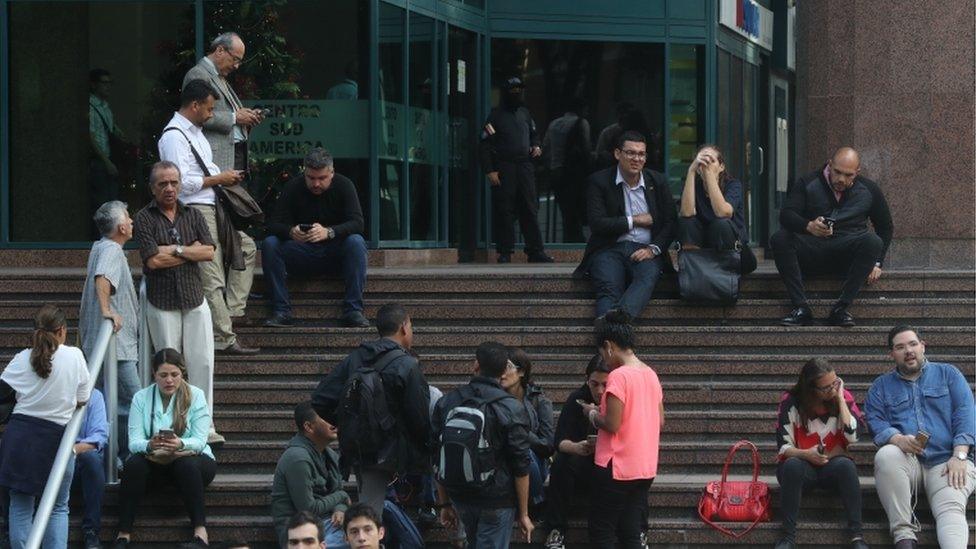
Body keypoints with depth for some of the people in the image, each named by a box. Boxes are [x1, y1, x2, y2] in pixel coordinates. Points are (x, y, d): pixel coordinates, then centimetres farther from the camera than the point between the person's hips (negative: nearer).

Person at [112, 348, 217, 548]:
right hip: (155, 462, 1)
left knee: (186, 465, -36)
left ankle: (200, 532, -37)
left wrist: (180, 445, -37)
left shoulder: (195, 396, -3)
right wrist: (149, 445, -36)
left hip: (191, 457, -1)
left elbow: (199, 441, -13)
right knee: (134, 463, -30)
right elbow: (134, 442, -11)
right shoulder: (141, 398, 0)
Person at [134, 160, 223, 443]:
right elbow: (153, 260, -12)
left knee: (202, 363, -1)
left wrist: (176, 250, -10)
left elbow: (209, 252, 0)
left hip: (195, 298, 3)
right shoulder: (145, 218, -1)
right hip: (162, 303, -3)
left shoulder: (193, 215, 11)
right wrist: (192, 251, -4)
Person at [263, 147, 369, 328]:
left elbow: (357, 223, -20)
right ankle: (281, 311, -26)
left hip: (335, 254, -1)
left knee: (356, 242, -32)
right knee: (270, 244, -24)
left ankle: (353, 311, -31)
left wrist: (329, 232, -40)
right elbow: (274, 224, -12)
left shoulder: (344, 186, -8)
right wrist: (291, 232, -36)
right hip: (301, 255, 1)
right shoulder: (293, 188, -6)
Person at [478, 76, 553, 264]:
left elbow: (533, 134, 32)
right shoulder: (496, 115, 0)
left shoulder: (525, 113, 17)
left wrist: (536, 147, 9)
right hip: (503, 169, -5)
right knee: (504, 212, -5)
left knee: (530, 210, 3)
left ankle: (535, 251, 5)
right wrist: (490, 171, -12)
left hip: (524, 166, 5)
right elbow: (484, 145, -4)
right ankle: (505, 252, -1)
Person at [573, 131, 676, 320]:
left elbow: (670, 223, 12)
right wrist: (634, 221, 0)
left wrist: (653, 249, -6)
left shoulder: (658, 182, 15)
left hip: (645, 251, 1)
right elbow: (597, 223, -3)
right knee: (609, 287, -32)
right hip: (610, 249, -1)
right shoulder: (599, 182, 7)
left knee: (646, 278, -35)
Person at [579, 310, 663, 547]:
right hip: (645, 468, 7)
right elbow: (660, 422, 14)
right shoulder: (651, 375, 8)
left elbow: (612, 425, -20)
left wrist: (592, 413, 0)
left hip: (617, 468, -7)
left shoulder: (618, 376, -16)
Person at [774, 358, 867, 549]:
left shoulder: (843, 398, -3)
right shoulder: (790, 402, -8)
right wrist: (805, 454, -29)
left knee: (846, 465, -34)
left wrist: (840, 398, -14)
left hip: (832, 466, 1)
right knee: (792, 466, -36)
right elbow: (784, 446, -8)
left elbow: (852, 436, -17)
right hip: (801, 463, -1)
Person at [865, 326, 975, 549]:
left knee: (951, 509, -30)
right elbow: (876, 422, 5)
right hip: (907, 461, 1)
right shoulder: (881, 386, 20)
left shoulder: (948, 374, 17)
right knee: (885, 455, -34)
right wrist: (898, 440, -19)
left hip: (946, 461, -1)